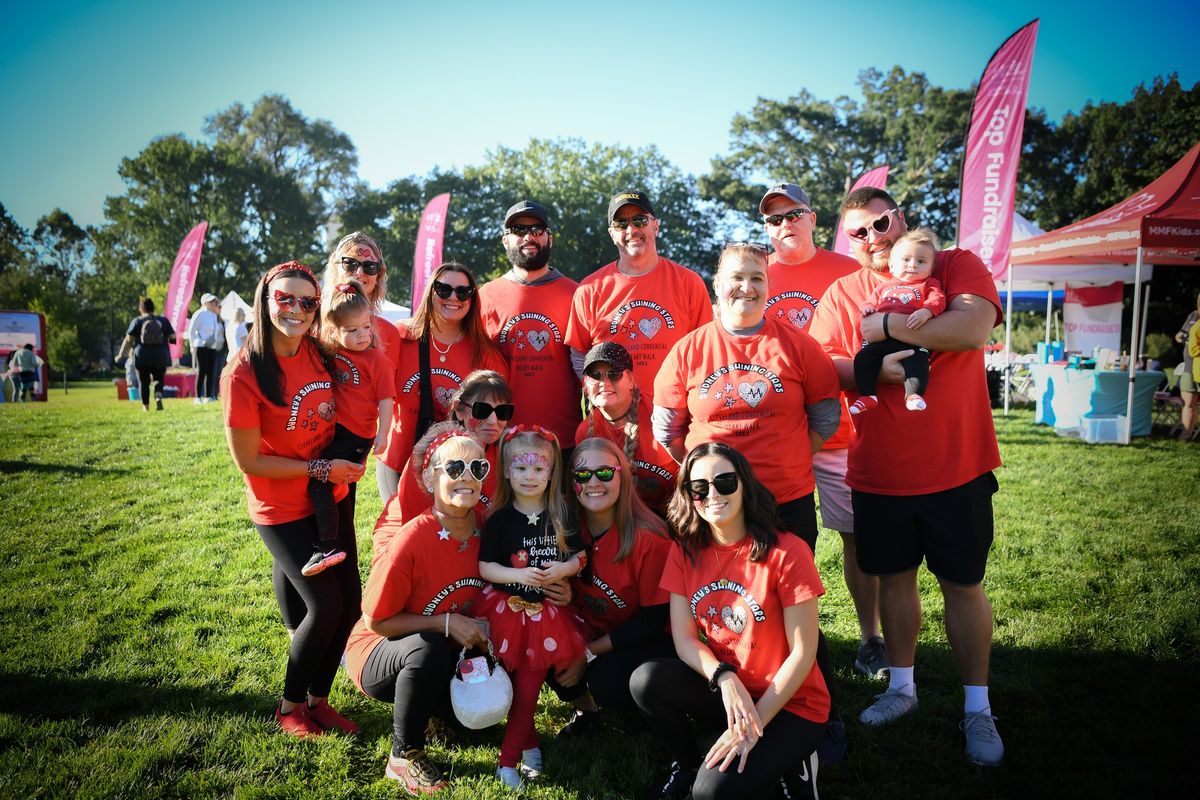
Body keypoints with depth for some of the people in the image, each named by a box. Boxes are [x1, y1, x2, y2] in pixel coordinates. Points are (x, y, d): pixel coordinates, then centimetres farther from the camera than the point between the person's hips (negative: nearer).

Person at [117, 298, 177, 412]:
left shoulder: (137, 321, -1)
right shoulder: (163, 320, 2)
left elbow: (128, 340, -4)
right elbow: (173, 338, 0)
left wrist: (121, 354, 3)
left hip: (142, 357, -1)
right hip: (160, 358, 1)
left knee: (143, 382, 10)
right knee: (158, 380, 11)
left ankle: (145, 405, 13)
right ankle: (158, 397, -16)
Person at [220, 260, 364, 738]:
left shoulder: (319, 353, -4)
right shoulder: (244, 374, -20)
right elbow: (248, 461, -16)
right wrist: (322, 469, -17)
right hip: (282, 509, -6)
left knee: (351, 600, 5)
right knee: (325, 606, -7)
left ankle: (318, 698, 25)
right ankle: (290, 706, 18)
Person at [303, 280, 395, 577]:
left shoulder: (377, 360, -11)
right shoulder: (331, 353, 6)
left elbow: (386, 400, -11)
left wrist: (382, 435, -15)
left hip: (356, 436, -8)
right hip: (335, 429, 8)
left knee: (319, 480, -15)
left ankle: (327, 548, -12)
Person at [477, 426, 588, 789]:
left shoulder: (562, 516, -2)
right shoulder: (500, 519, -8)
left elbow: (580, 557, 5)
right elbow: (484, 567, -8)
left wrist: (564, 569, -16)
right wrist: (518, 575, -23)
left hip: (547, 612, 2)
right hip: (508, 609, -2)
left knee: (529, 684, 6)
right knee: (523, 687, 5)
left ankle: (508, 758, 19)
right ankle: (529, 743, 26)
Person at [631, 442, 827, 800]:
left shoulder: (787, 552, -18)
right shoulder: (685, 551, -3)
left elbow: (803, 653, -15)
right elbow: (684, 637, -4)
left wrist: (754, 724, -17)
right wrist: (725, 679, -24)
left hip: (789, 701, -4)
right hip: (724, 691, 5)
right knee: (646, 681, -23)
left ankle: (788, 760, 6)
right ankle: (688, 764, 6)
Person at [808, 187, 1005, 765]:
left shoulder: (957, 266, -2)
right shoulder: (841, 293, 5)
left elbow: (974, 328, -21)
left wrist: (883, 326, -17)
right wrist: (873, 369, -20)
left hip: (956, 467, -2)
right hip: (878, 471, 2)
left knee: (963, 584, 7)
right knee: (894, 577, 14)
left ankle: (976, 707, 23)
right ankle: (901, 686, 33)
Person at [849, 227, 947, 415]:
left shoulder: (929, 284, 19)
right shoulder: (883, 286, 29)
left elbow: (938, 300, 2)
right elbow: (872, 301, 30)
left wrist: (925, 312, -20)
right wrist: (868, 308, 4)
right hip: (880, 338, 3)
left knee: (918, 359, -29)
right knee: (863, 357, -16)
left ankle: (913, 394, -28)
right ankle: (867, 395, -14)